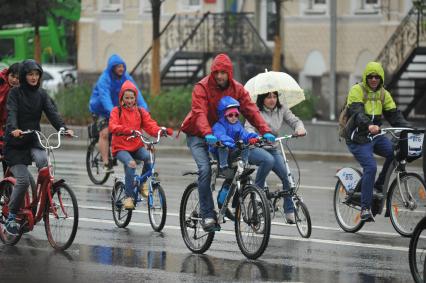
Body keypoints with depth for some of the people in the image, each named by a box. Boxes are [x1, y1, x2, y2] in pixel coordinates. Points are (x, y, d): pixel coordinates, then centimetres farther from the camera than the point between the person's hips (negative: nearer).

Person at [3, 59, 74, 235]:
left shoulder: (41, 95, 6)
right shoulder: (15, 93, -5)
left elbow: (52, 112, -7)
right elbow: (11, 113, -20)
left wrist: (63, 128, -25)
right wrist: (14, 129, -41)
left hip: (33, 140, 3)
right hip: (15, 142, -3)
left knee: (43, 160, -30)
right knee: (23, 180, -14)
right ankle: (11, 217, 3)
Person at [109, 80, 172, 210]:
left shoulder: (141, 112, 10)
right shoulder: (117, 111, 1)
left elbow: (151, 126, -2)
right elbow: (112, 127, -17)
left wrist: (161, 130, -25)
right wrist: (127, 130, -35)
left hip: (137, 147, 3)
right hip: (121, 147, -3)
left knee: (148, 157, -28)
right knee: (130, 163, -32)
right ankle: (129, 197, -22)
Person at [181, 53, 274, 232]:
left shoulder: (237, 89, -6)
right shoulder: (202, 87, -19)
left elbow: (251, 110, -15)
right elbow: (200, 113, -33)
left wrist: (265, 131, -30)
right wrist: (207, 134, -51)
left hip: (221, 134, 4)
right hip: (198, 136, -4)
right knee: (205, 169, -23)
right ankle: (207, 215, -22)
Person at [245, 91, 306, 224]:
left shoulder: (282, 110, 6)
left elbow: (294, 120, 1)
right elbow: (249, 128, -18)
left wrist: (300, 128, -23)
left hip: (272, 149, 5)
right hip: (254, 148, -5)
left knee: (287, 176, -16)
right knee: (268, 160, -39)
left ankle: (290, 212, -10)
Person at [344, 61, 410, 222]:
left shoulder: (383, 94, 11)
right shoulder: (357, 91, -8)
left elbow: (394, 115, 6)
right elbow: (357, 112, -24)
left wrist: (408, 129, -11)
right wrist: (368, 126, -43)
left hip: (375, 136, 6)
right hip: (358, 138, -6)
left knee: (396, 152, -20)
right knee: (371, 167, -23)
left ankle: (380, 185, 0)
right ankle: (365, 209, -18)